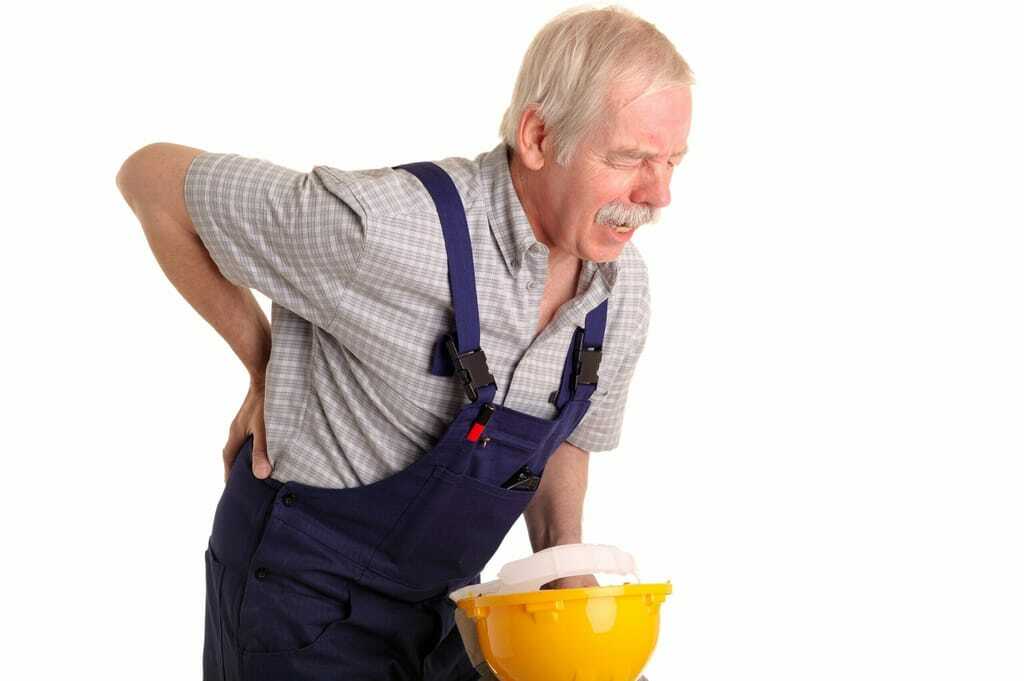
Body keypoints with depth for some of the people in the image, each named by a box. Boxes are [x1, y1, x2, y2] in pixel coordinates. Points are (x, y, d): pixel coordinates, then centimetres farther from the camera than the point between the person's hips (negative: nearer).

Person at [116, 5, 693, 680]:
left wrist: (566, 569, -4)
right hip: (305, 591, -6)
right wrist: (264, 362, -12)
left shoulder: (623, 285, -7)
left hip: (437, 596, 6)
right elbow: (152, 177, -16)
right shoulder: (384, 230, -29)